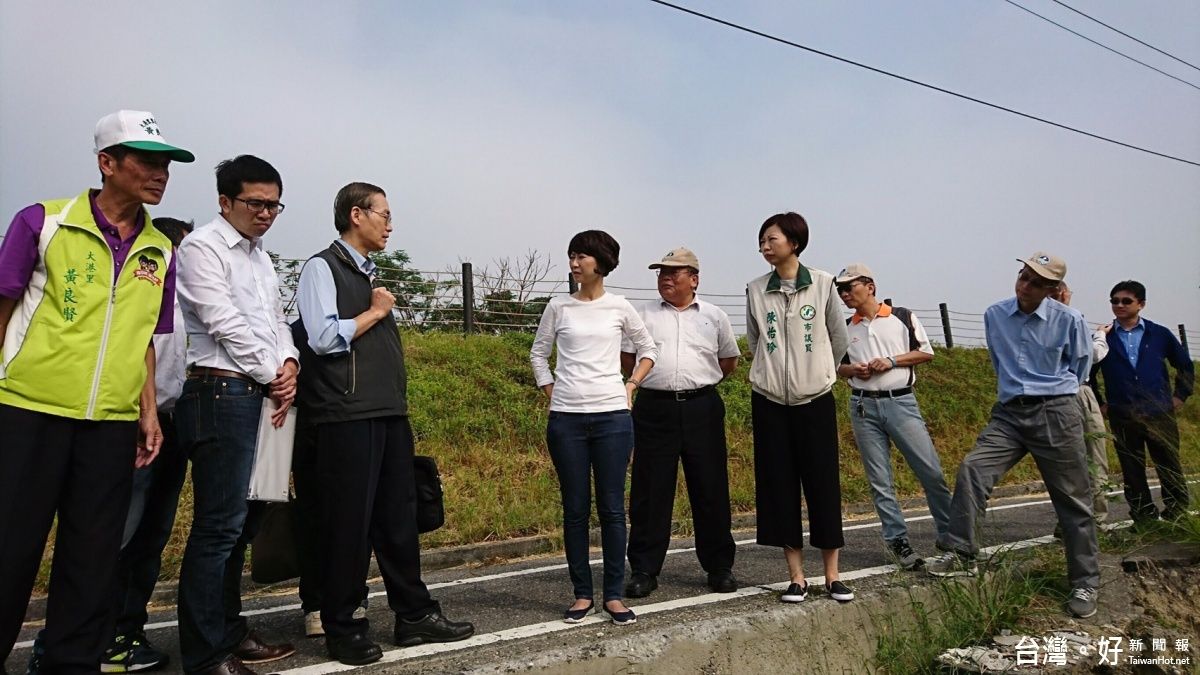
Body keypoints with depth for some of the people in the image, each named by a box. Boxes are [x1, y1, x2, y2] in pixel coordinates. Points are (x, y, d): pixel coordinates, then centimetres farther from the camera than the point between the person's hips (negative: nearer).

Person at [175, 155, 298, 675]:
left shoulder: (260, 257, 20)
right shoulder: (202, 248, -5)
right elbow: (226, 323, -13)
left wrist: (288, 363, 0)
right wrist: (273, 375, -7)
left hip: (263, 397, 9)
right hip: (223, 395, -8)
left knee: (243, 522, 13)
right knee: (220, 527, -6)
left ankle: (229, 633, 25)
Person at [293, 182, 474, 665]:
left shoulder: (370, 275, 21)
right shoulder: (323, 268, -3)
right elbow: (323, 336, -16)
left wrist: (400, 403, 16)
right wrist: (374, 312, -4)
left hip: (390, 414, 8)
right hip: (347, 417, -8)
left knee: (398, 517, 11)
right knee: (349, 522, -1)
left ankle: (414, 614, 21)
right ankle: (341, 629, 13)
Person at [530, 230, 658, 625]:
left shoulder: (619, 307, 4)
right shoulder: (558, 307, 5)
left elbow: (648, 349, 16)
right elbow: (538, 353, 16)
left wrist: (630, 386, 6)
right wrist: (551, 393, 6)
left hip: (612, 415, 0)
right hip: (566, 418, 1)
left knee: (612, 507, 3)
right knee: (575, 508, 5)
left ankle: (614, 595, 13)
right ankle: (582, 594, 17)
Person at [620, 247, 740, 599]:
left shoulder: (714, 316, 10)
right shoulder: (643, 315, 9)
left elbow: (729, 363, 16)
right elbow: (627, 361, 10)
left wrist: (697, 379, 10)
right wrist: (657, 377, 5)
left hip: (702, 408, 1)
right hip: (654, 408, 0)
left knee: (711, 489, 6)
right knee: (649, 491, 2)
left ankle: (719, 566, 20)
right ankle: (644, 570, 12)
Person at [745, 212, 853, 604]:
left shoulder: (822, 284, -2)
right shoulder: (756, 290, 2)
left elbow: (839, 337, 7)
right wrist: (774, 372, 11)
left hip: (815, 400, -1)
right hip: (770, 401, 2)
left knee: (824, 484, 2)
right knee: (779, 487, 3)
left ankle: (832, 576, 14)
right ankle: (796, 577, 13)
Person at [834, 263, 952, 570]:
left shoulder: (903, 317, 2)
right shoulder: (845, 328, 10)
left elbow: (926, 352, 3)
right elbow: (837, 366, 17)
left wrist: (891, 360, -10)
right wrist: (852, 369, -5)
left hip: (901, 402, -2)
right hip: (863, 407, 3)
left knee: (931, 472, -2)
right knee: (880, 481, 3)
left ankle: (952, 534, 14)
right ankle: (897, 541, 12)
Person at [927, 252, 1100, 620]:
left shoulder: (1069, 320, -5)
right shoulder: (994, 315, 5)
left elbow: (1079, 367, 11)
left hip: (1055, 414, -3)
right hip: (1009, 413, 3)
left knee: (1073, 502, 4)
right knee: (971, 468, -18)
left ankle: (1085, 585, 18)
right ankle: (962, 555, -10)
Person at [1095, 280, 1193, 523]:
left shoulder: (1160, 334, 6)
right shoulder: (1104, 338, 4)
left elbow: (1185, 365, 18)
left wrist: (1180, 395, 10)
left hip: (1160, 414, 0)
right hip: (1122, 418, 0)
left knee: (1170, 468, 5)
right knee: (1132, 473, 4)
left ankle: (1178, 517, 18)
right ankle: (1144, 518, 14)